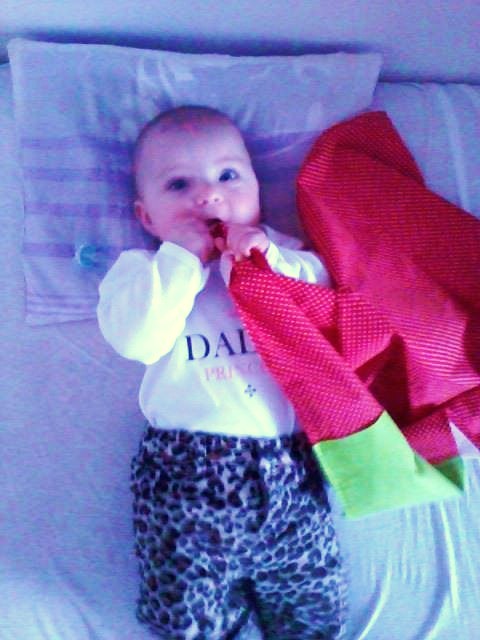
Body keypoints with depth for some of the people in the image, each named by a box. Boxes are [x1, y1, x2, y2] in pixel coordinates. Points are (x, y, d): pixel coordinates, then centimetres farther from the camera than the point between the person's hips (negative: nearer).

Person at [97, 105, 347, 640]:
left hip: (286, 467, 2)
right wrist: (184, 258, -11)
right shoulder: (142, 268, 9)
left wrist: (275, 261, -11)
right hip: (186, 473, -1)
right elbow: (134, 339, -10)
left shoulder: (279, 251, 15)